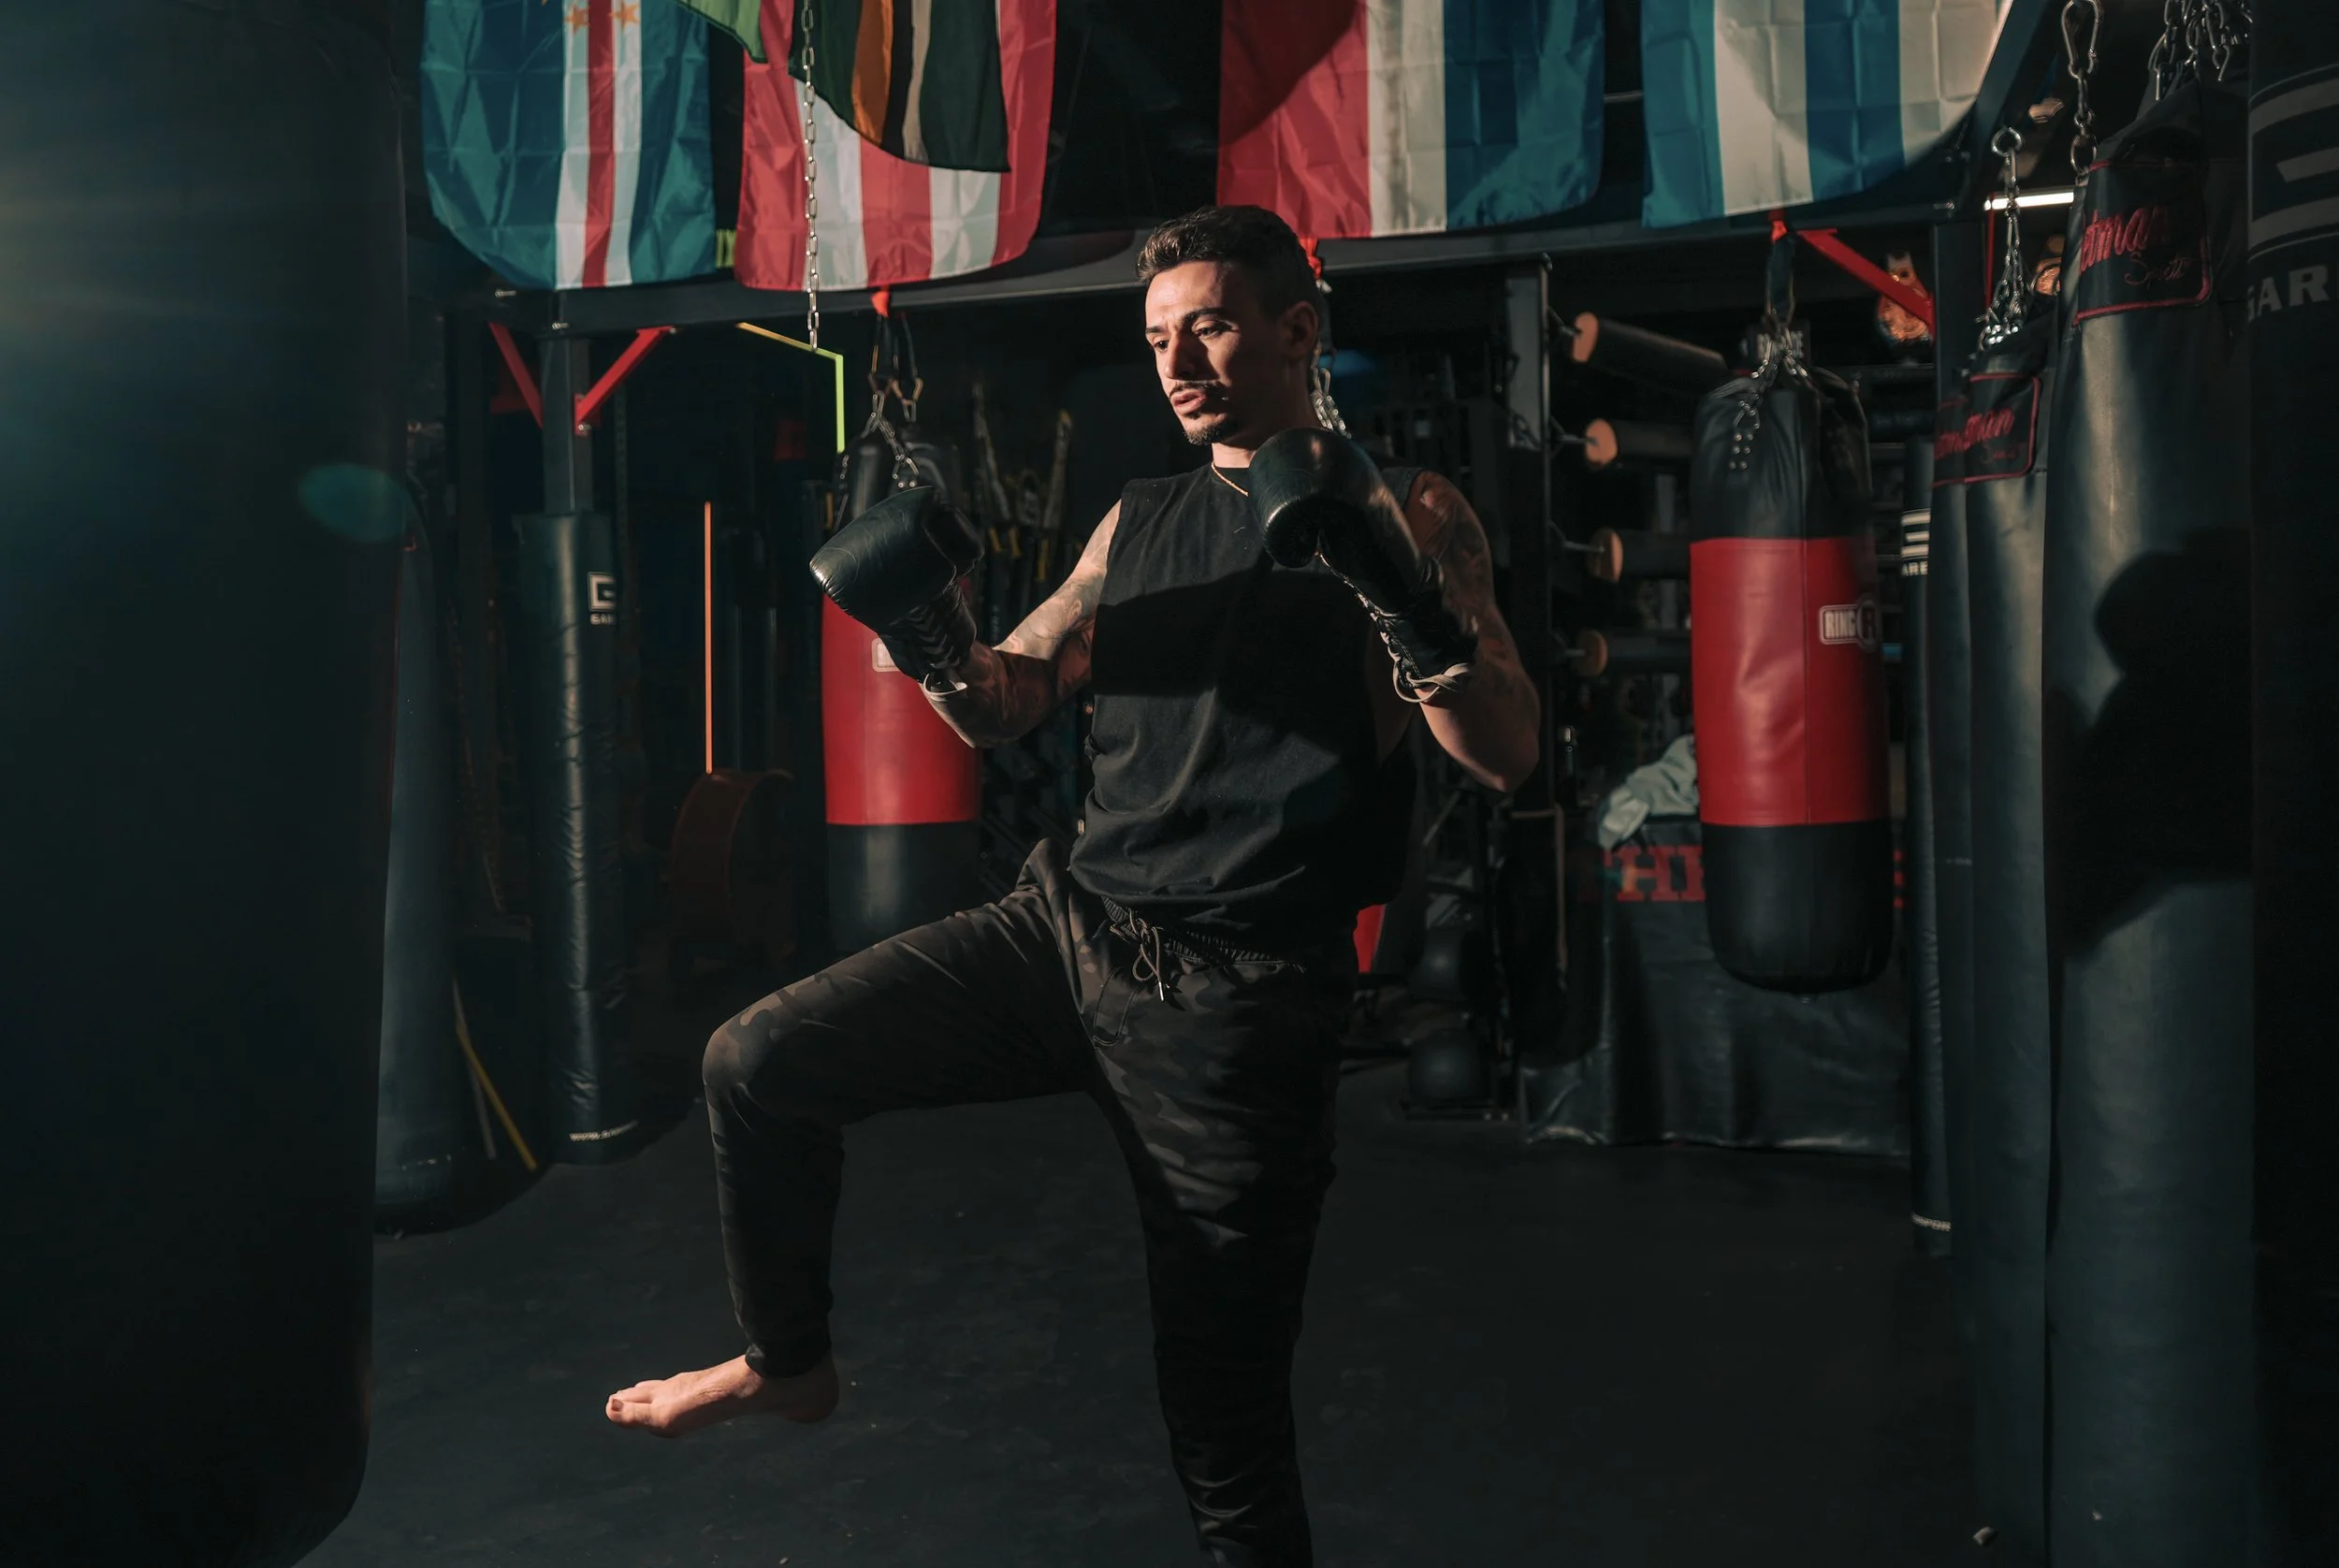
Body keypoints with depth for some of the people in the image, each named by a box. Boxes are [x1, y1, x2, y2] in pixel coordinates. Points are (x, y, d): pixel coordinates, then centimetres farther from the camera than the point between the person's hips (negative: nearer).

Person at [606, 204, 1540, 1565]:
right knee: (757, 1064, 0)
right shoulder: (1139, 523, 14)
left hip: (1234, 1000, -5)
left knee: (1227, 1413, 1)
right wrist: (931, 632, -5)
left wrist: (1394, 597, -25)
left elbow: (1509, 753, -11)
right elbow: (1002, 706, 16)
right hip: (1069, 923, 5)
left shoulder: (1406, 514, -1)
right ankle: (790, 1362, 24)